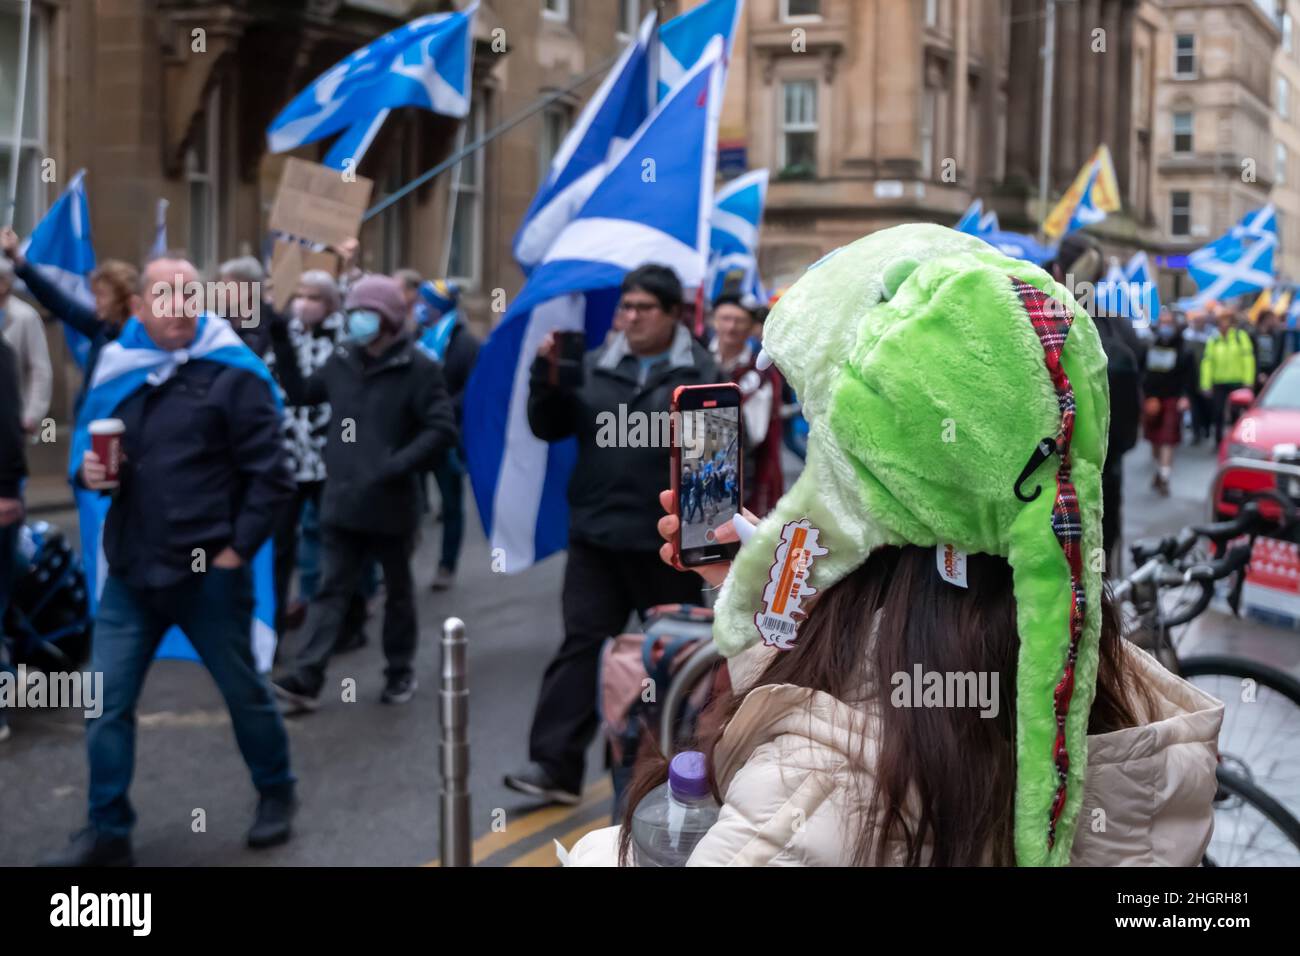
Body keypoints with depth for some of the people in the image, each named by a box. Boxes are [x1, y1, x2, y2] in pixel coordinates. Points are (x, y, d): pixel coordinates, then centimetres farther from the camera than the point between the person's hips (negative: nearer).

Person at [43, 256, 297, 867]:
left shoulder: (233, 372, -9)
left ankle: (275, 793, 36)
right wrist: (86, 468, -6)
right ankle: (107, 831, 15)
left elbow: (269, 474, -10)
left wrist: (237, 548, -13)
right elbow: (87, 440, 17)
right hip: (131, 571, 4)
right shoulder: (115, 371, 5)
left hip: (210, 573, -4)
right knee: (107, 701, 3)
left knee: (243, 691, 13)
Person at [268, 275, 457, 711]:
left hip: (391, 503, -4)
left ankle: (400, 671, 29)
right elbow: (300, 392, 19)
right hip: (342, 500, 4)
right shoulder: (342, 360, 6)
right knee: (331, 591, 2)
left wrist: (396, 466, -24)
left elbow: (443, 430, -15)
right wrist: (281, 342, 9)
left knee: (397, 590, 14)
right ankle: (304, 678, -3)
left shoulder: (417, 367, -10)